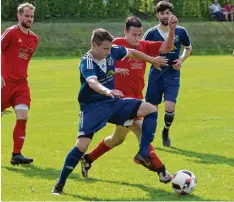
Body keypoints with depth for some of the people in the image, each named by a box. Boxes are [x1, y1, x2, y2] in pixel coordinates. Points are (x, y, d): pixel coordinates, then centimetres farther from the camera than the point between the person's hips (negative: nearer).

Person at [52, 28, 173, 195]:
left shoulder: (112, 51, -6)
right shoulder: (87, 62, -24)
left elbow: (132, 52, 16)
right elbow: (92, 82, -45)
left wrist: (152, 60, 28)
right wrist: (106, 91, -66)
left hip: (113, 102, 6)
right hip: (93, 107, -6)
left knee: (151, 110, -6)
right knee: (82, 145, -18)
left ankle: (143, 153, -8)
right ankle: (60, 184, -4)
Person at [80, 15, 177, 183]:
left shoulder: (145, 46, 6)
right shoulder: (117, 45, -10)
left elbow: (167, 47, -1)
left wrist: (172, 29, -16)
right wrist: (114, 70, -24)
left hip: (137, 98, 8)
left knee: (118, 138, 21)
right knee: (142, 132, -16)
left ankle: (88, 159, 38)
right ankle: (160, 171, -17)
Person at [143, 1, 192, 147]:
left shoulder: (181, 32, -1)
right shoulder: (151, 33, -4)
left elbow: (188, 48, 16)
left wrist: (181, 60, -2)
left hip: (173, 75, 0)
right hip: (156, 75, 0)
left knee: (170, 107, -14)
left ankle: (166, 131, 15)